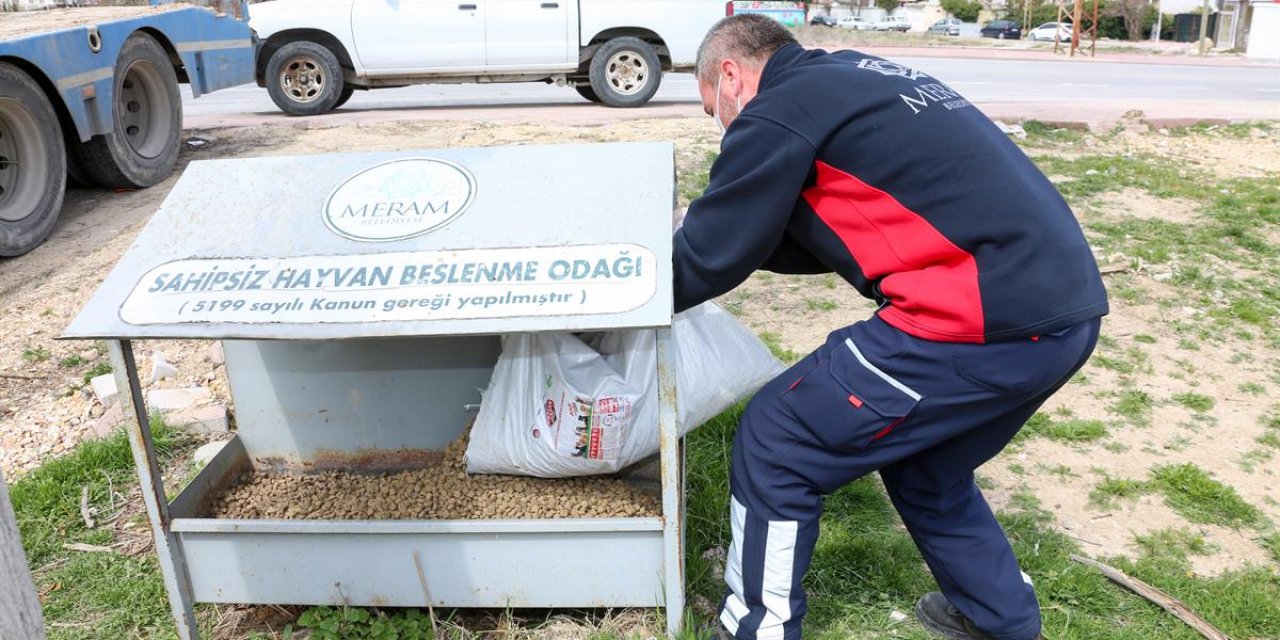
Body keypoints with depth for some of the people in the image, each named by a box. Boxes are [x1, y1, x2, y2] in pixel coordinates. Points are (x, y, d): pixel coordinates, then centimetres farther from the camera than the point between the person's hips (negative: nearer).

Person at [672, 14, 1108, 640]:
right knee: (921, 460, 29)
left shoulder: (777, 113, -4)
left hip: (987, 320, -10)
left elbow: (706, 260, 0)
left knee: (774, 443, 2)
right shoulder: (853, 81, 23)